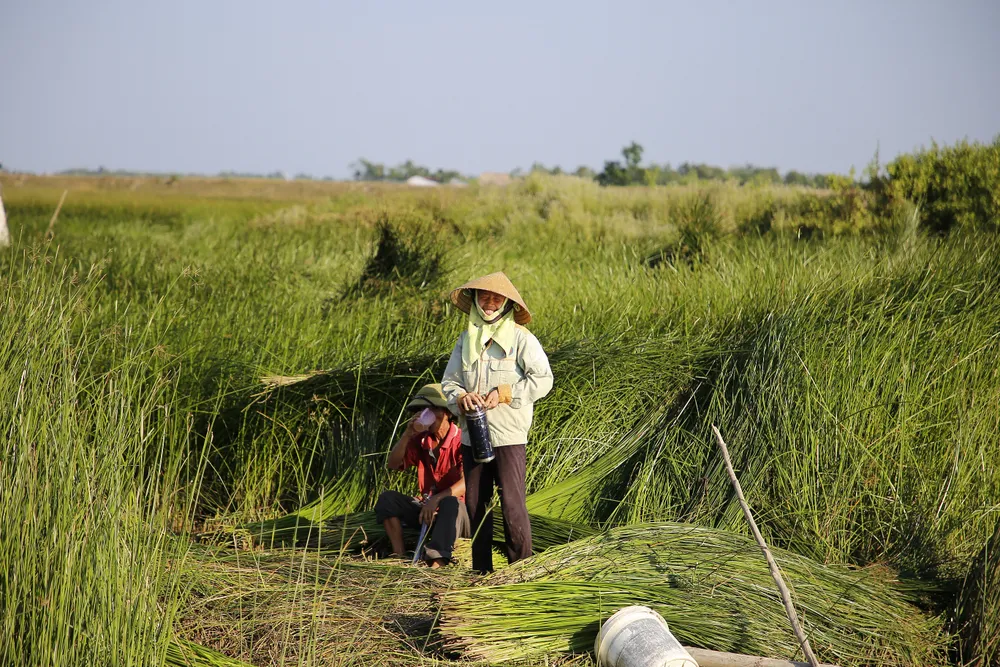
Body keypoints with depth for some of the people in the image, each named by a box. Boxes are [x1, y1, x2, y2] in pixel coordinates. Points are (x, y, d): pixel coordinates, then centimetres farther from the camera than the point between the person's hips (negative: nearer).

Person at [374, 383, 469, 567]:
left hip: (456, 514, -6)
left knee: (451, 503, -38)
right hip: (427, 509, 6)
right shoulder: (420, 440, 5)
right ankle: (399, 556, -25)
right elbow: (392, 465, -1)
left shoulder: (461, 440, -13)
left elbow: (467, 482, -24)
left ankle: (437, 563, -50)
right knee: (387, 498, -12)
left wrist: (436, 499, -35)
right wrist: (408, 434, -12)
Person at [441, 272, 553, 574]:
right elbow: (449, 381, 12)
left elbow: (542, 379, -9)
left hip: (508, 436, -5)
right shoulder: (466, 339, 12)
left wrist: (502, 394, -15)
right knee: (475, 504, 9)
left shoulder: (521, 338, -2)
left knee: (512, 504, -10)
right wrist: (461, 397, -11)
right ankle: (481, 570, 19)